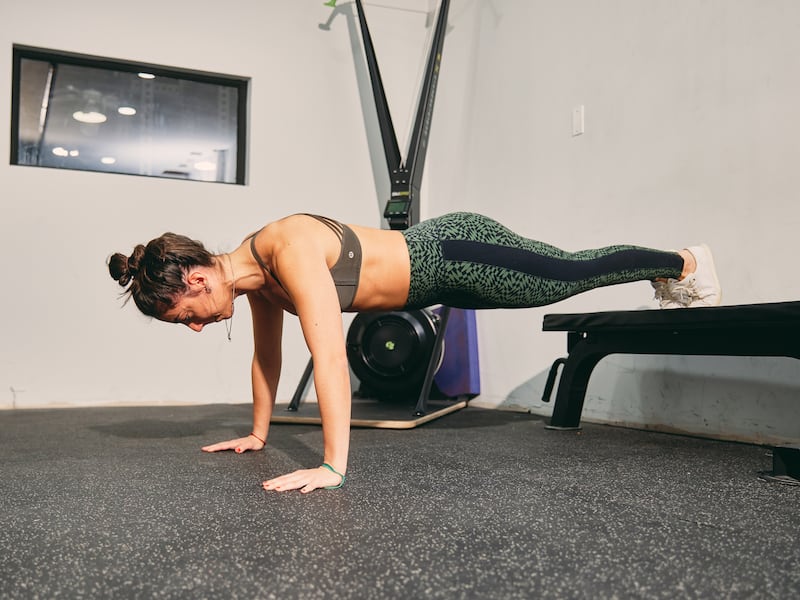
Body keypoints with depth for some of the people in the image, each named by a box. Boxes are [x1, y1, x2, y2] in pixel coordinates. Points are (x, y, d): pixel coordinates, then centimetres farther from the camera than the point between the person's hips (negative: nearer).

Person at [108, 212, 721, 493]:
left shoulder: (291, 249, -34)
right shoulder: (254, 276, -4)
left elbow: (331, 356, -40)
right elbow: (266, 355, 9)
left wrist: (333, 466, -40)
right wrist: (258, 434, 14)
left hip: (457, 255, -8)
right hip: (436, 280, 8)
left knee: (577, 273, 11)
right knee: (574, 274, 25)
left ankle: (685, 263, 38)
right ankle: (671, 276, 50)